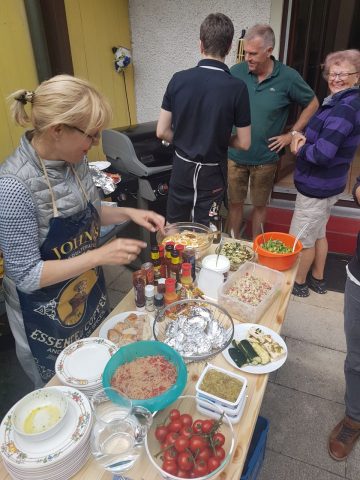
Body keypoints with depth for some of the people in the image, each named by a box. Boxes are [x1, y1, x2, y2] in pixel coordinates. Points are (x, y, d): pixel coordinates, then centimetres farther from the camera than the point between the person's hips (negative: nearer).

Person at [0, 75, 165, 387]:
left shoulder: (74, 160, -10)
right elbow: (26, 276, -26)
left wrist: (128, 214, -9)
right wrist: (100, 255, -31)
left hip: (90, 296, 6)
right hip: (46, 316, -6)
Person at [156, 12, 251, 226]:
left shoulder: (178, 79, -9)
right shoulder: (237, 87, -15)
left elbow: (162, 131, -4)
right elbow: (244, 143, -9)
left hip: (181, 167, 2)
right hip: (212, 172, -2)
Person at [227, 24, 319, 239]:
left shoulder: (288, 77, -8)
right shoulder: (237, 72, -6)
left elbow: (313, 104, 5)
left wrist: (292, 134, -2)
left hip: (265, 158, -1)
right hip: (235, 155, 1)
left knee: (260, 206, 15)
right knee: (235, 203, 12)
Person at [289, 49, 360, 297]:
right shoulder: (339, 102, 7)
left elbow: (323, 153, -32)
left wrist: (300, 149, -13)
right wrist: (303, 137, -4)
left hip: (318, 186, -10)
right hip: (327, 183, 10)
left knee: (301, 239, 6)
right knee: (317, 233, 23)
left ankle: (298, 283, 26)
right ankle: (317, 278, 39)